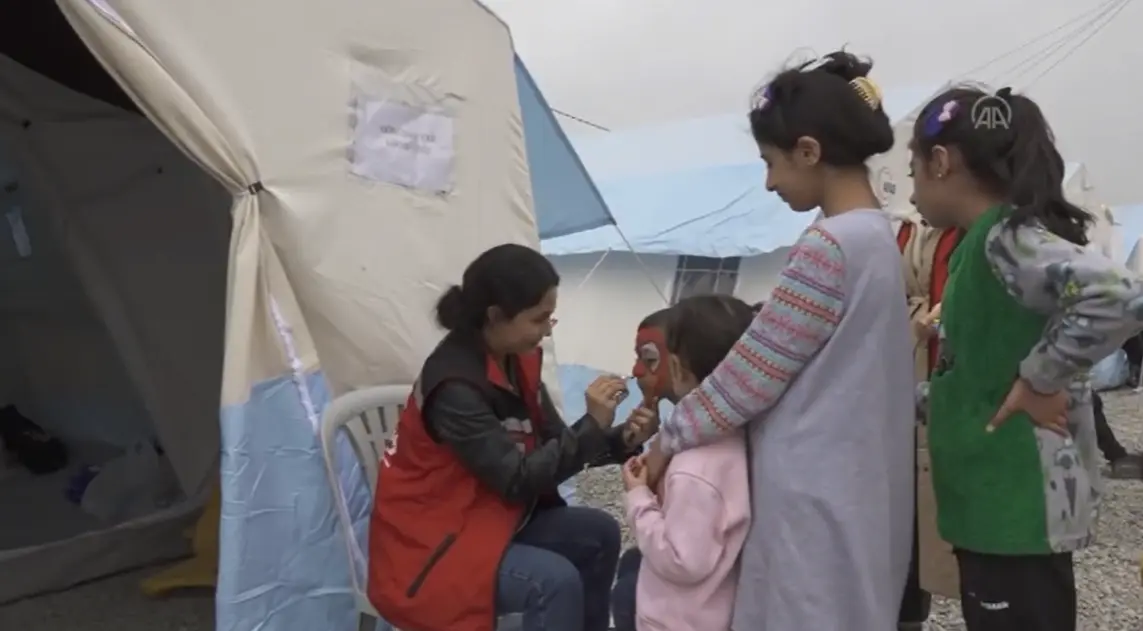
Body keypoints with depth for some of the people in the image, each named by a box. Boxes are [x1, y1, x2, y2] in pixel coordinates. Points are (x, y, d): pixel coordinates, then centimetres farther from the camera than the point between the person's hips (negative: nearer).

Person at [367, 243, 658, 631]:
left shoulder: (515, 360, -1)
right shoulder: (455, 386, -28)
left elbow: (552, 444, 1)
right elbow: (517, 478, -27)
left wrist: (623, 441, -15)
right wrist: (593, 424, -29)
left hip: (491, 515, 9)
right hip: (431, 542, -9)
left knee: (599, 534, 0)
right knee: (555, 580, -24)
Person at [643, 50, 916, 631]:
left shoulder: (829, 245, -21)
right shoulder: (876, 234, 8)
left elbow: (750, 375, -17)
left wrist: (667, 442, -4)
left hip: (813, 496, -9)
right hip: (851, 486, 9)